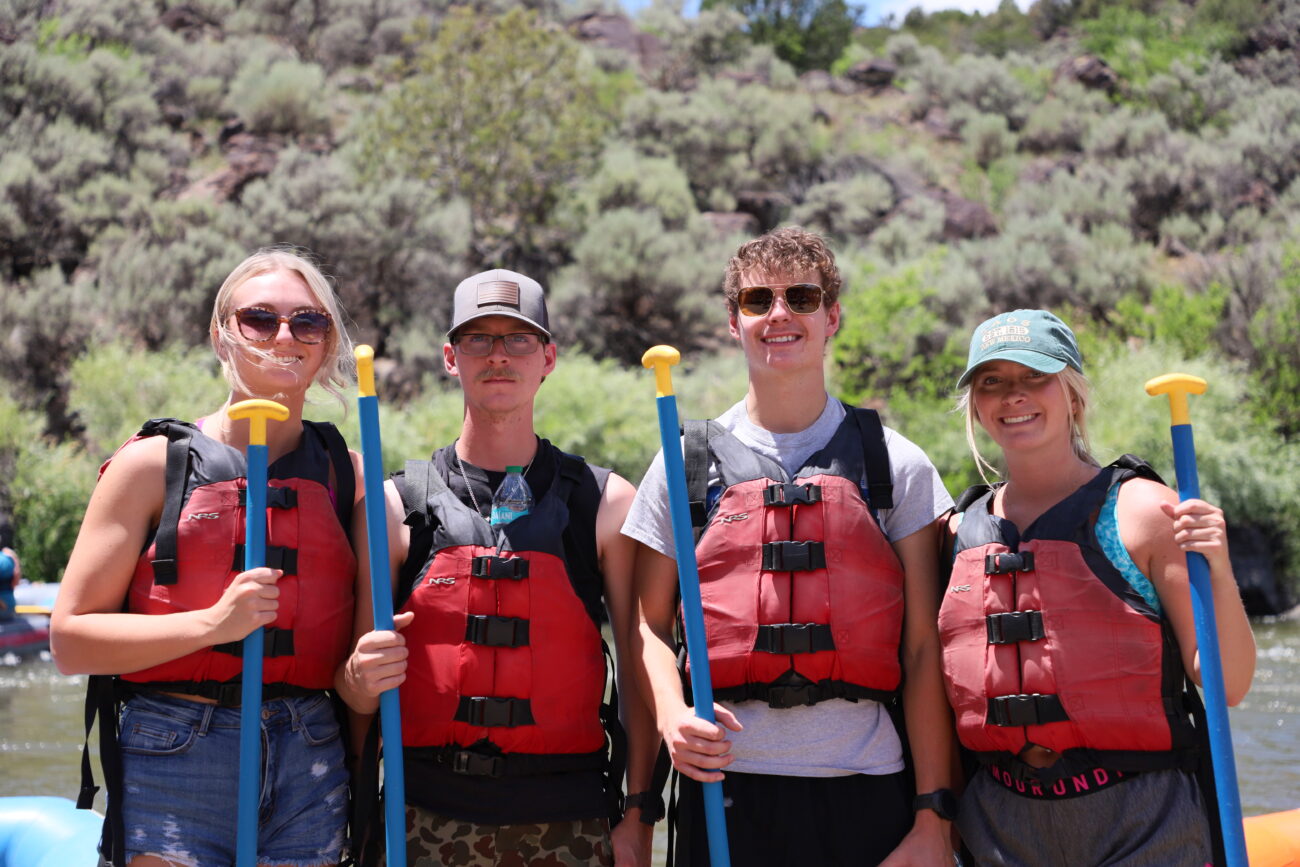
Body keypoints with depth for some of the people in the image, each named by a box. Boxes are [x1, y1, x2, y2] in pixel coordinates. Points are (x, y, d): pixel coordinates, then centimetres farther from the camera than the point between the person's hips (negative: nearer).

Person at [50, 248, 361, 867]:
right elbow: (71, 639, -4)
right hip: (176, 766, -2)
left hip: (310, 766, 3)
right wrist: (213, 623, -15)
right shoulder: (156, 463, 2)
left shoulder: (346, 473, 10)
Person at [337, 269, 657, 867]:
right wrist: (361, 679, -16)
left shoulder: (605, 503, 5)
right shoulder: (397, 505, 5)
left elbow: (642, 668, 5)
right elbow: (357, 695, 6)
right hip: (426, 818, 0)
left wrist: (639, 814, -2)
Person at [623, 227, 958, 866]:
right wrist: (672, 715, -10)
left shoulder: (896, 465, 6)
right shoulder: (686, 465, 8)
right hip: (724, 783, 1)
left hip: (865, 787, 0)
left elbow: (924, 647, 3)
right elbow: (650, 625, 11)